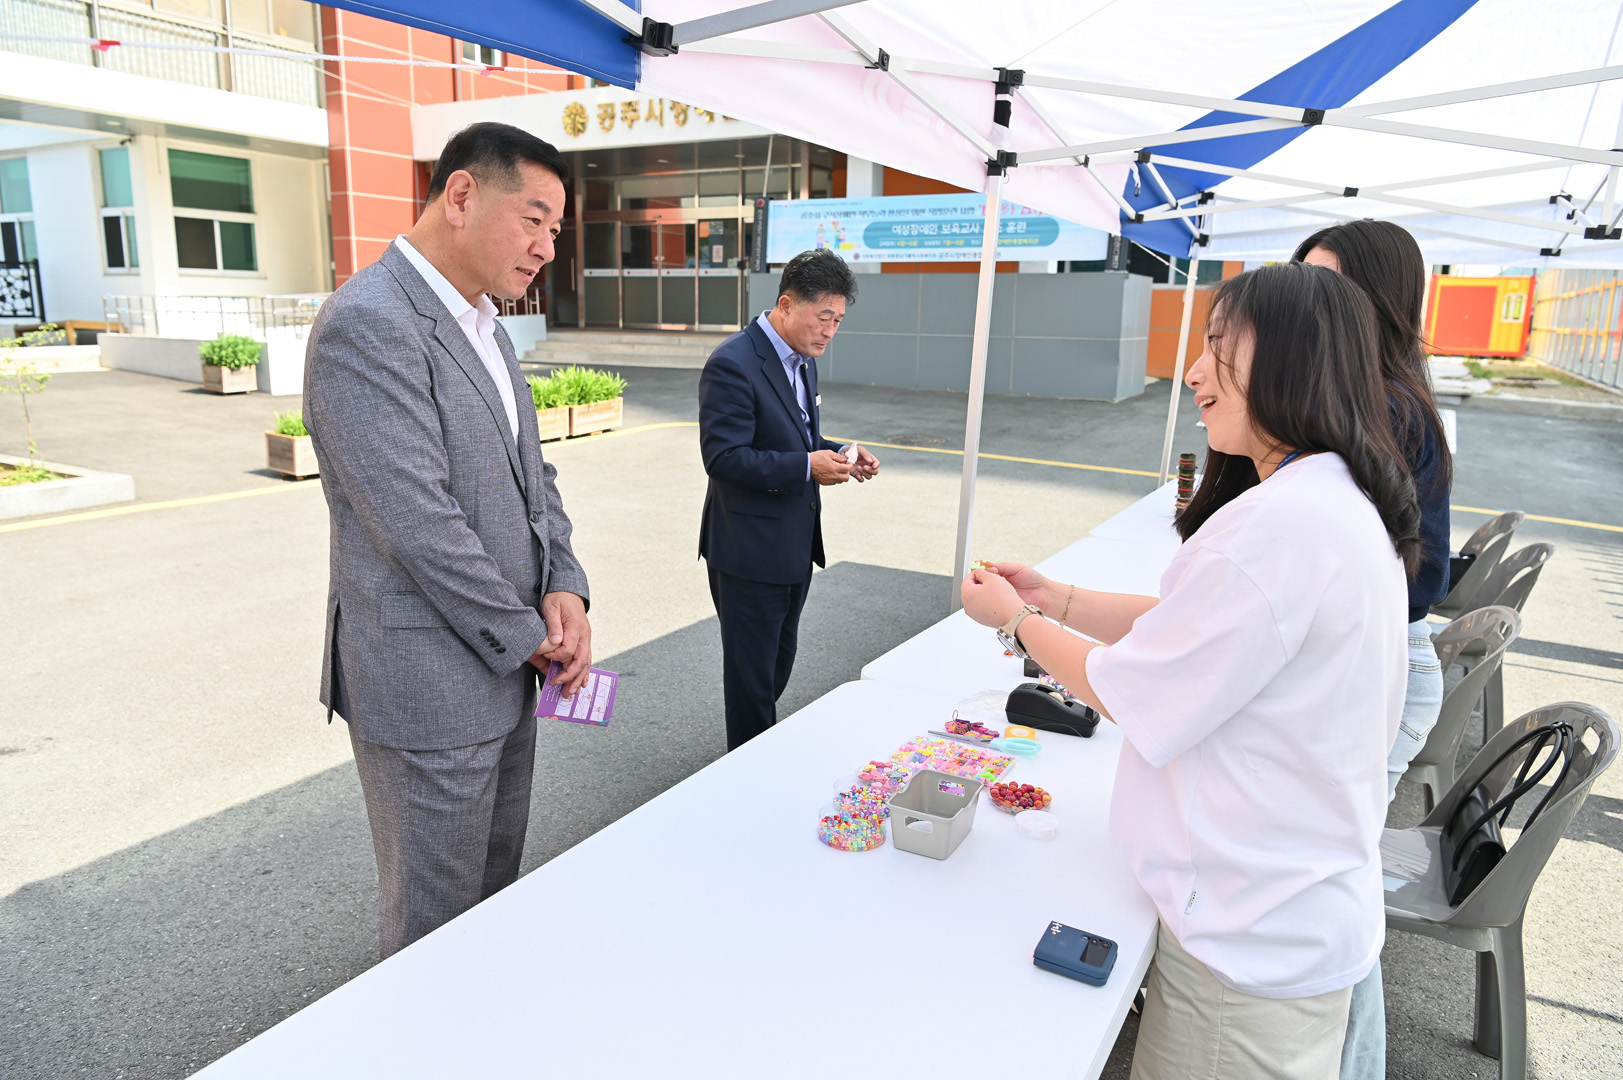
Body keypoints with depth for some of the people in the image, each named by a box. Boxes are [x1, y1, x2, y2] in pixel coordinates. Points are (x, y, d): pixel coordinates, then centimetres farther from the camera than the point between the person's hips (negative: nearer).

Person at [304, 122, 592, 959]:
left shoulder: (483, 326, 12)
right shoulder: (367, 325, -19)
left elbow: (530, 471, 13)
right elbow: (419, 524, -23)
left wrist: (564, 588, -3)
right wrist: (526, 635, -13)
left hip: (502, 669, 9)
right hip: (426, 685, -9)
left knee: (496, 890, 24)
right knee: (436, 923, 10)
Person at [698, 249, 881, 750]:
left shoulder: (803, 359, 10)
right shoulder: (733, 364, -20)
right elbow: (723, 458, -24)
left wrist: (837, 453, -1)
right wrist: (806, 467, -28)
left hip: (796, 545, 9)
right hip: (750, 551, -9)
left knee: (778, 664, 22)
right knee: (752, 672, 6)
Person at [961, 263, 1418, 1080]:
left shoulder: (1281, 524, -29)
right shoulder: (1340, 502, 5)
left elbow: (1134, 697, -20)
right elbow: (1188, 630, 10)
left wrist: (1017, 621, -5)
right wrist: (1058, 600, 7)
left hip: (1252, 939, -9)